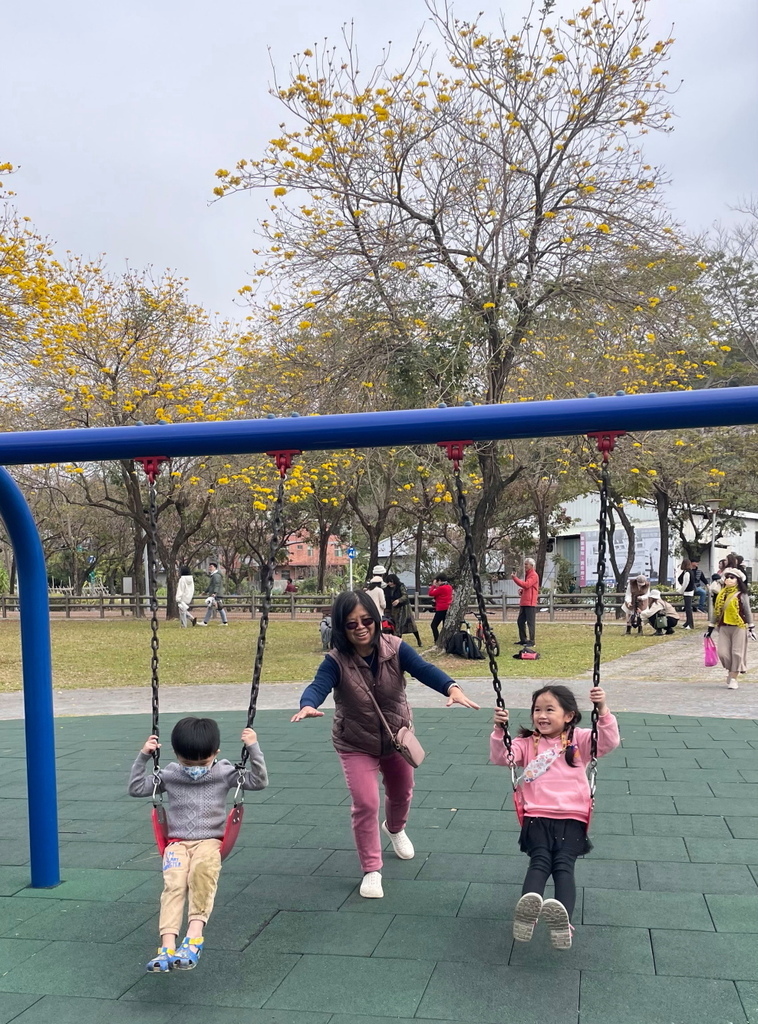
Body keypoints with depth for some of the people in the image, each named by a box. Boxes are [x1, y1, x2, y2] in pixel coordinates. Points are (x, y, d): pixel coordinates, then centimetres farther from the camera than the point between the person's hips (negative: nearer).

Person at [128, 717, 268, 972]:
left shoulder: (225, 772, 3)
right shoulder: (169, 775, 7)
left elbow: (259, 781, -1)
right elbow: (136, 788, 12)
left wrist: (253, 748, -12)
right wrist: (143, 757, 1)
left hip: (210, 840, -2)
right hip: (178, 842, 2)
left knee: (202, 870, -36)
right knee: (174, 884, -27)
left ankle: (194, 936, -37)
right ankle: (168, 947, -34)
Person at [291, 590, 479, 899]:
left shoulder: (395, 648, -21)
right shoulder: (336, 661, -25)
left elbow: (424, 670, -35)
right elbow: (319, 686, -41)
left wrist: (452, 688, -55)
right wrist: (308, 705, -65)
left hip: (397, 737, 3)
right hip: (355, 744, -2)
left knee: (401, 795, 22)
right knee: (365, 804, -13)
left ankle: (395, 829, 58)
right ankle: (371, 870, 8)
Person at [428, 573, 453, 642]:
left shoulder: (441, 588, -16)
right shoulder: (449, 587, 10)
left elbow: (431, 593, -11)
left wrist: (433, 585, -1)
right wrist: (437, 587, 7)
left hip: (441, 610, -9)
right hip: (447, 609, 9)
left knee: (434, 625, -2)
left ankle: (437, 641, -9)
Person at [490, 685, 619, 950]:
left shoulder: (579, 740, 10)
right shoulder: (527, 742, 14)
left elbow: (609, 742, -6)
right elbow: (500, 758, 0)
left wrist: (603, 710, -21)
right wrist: (499, 730, -17)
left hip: (572, 817, -1)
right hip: (537, 816, 1)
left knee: (564, 864, -22)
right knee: (540, 861, -23)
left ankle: (562, 916, -45)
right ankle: (527, 908, -47)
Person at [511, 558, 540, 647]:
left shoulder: (534, 575, -9)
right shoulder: (527, 574, 21)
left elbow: (526, 585, -23)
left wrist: (515, 578, -22)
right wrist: (521, 590, 10)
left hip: (530, 603, -10)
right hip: (524, 603, 10)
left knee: (530, 623, -7)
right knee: (520, 621, 13)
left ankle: (531, 641, -4)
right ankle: (523, 640, 21)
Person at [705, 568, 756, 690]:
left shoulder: (741, 595, -3)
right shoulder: (721, 595, 10)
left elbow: (748, 612, 0)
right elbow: (716, 612, 15)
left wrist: (751, 628, -4)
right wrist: (710, 627, 15)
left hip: (739, 627, -4)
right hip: (723, 627, 4)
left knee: (737, 652, -2)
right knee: (722, 652, -2)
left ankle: (733, 679, 8)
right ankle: (731, 670, 26)